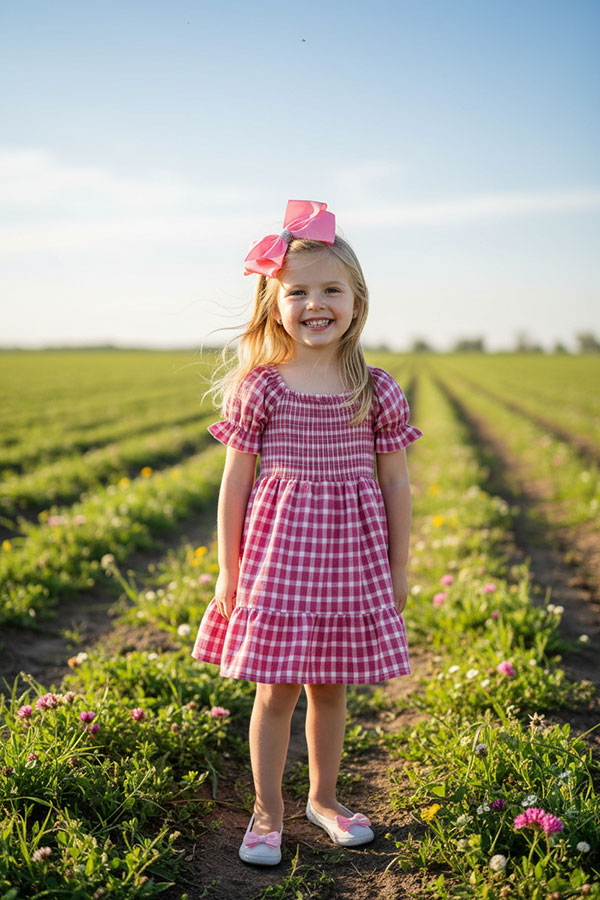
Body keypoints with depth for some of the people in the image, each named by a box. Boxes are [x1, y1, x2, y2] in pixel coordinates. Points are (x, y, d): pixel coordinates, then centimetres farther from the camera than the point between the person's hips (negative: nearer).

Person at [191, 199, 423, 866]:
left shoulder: (378, 390, -1)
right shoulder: (260, 387, -5)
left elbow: (395, 482, 5)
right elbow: (235, 482, -2)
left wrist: (399, 566, 7)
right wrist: (229, 568, -1)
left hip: (352, 553, 2)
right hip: (278, 548, -2)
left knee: (330, 685, 14)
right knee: (276, 688, 5)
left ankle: (323, 796, 35)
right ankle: (267, 812, 23)